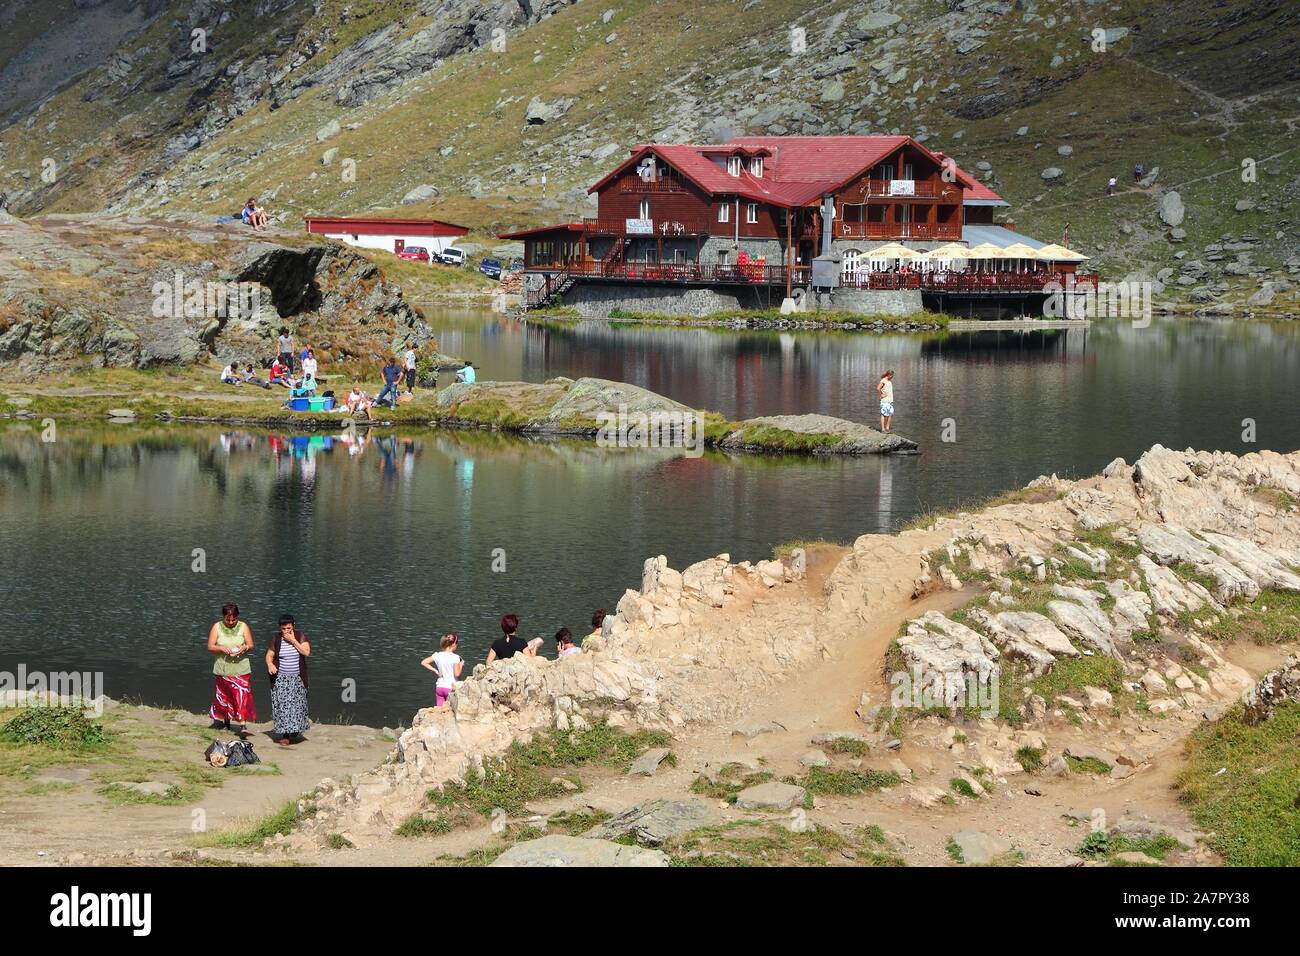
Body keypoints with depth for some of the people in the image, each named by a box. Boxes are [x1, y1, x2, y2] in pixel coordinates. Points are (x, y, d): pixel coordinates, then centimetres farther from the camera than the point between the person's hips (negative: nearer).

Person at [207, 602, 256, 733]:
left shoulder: (243, 627, 0)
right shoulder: (217, 627, -1)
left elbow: (251, 645, 2)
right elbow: (210, 647, -3)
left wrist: (244, 648, -20)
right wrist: (222, 649, -21)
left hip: (241, 670, -1)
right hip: (222, 670, 1)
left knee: (241, 696, -10)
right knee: (222, 696, 9)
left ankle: (241, 724, -11)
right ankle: (224, 720, 25)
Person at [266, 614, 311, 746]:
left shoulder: (300, 637, -2)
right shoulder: (277, 639, 0)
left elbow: (307, 652, -14)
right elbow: (269, 655, 2)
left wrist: (293, 640, -17)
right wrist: (270, 664, -19)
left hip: (297, 679, 0)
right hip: (280, 679, 0)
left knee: (297, 705, 1)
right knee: (282, 705, -5)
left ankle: (296, 731, 20)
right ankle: (285, 736, -3)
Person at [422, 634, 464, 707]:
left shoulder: (437, 655, 2)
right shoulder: (455, 657, -13)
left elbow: (423, 662, 3)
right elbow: (457, 674, -17)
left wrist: (435, 670, 5)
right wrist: (461, 665, 2)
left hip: (439, 687, 4)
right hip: (451, 687, -4)